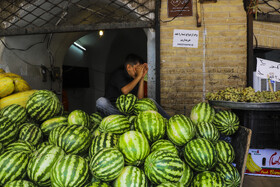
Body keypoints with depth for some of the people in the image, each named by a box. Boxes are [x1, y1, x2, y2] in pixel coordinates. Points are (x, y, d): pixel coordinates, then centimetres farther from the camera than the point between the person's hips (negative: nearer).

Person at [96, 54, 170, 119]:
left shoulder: (135, 78, 8)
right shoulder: (118, 74, -8)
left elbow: (140, 98, -3)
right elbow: (125, 91, -27)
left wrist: (142, 78, -6)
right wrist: (139, 76, -19)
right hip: (112, 108, -5)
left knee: (151, 101, -7)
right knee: (101, 101, -35)